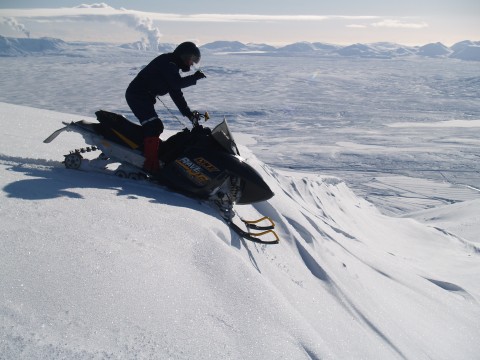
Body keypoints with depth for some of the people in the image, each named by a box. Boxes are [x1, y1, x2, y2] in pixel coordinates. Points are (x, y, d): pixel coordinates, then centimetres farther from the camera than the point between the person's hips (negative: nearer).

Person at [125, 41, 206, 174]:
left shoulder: (172, 65, 16)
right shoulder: (167, 62, -14)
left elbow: (175, 92, 16)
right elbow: (177, 83, -29)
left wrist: (188, 113, 10)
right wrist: (195, 77, -16)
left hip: (144, 96, 10)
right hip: (137, 95, -10)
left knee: (156, 128, 17)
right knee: (154, 127, -19)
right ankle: (151, 165, -20)